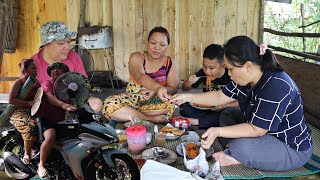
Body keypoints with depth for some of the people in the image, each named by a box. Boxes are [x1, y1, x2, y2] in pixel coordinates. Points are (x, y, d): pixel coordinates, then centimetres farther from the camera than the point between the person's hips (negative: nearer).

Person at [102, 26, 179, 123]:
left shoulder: (170, 63, 3)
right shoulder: (137, 57, -5)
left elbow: (173, 89, -4)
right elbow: (139, 76, -26)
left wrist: (156, 91, -27)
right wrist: (158, 87, -47)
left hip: (155, 102, 1)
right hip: (133, 100, 0)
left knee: (172, 103, -34)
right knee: (109, 105, -29)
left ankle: (128, 114, -19)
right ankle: (152, 118, -26)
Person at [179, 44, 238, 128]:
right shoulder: (203, 73, -3)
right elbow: (184, 88, 9)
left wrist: (225, 105, -26)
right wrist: (189, 82, -13)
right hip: (205, 109, 4)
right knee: (184, 107, -17)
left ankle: (195, 121, -25)